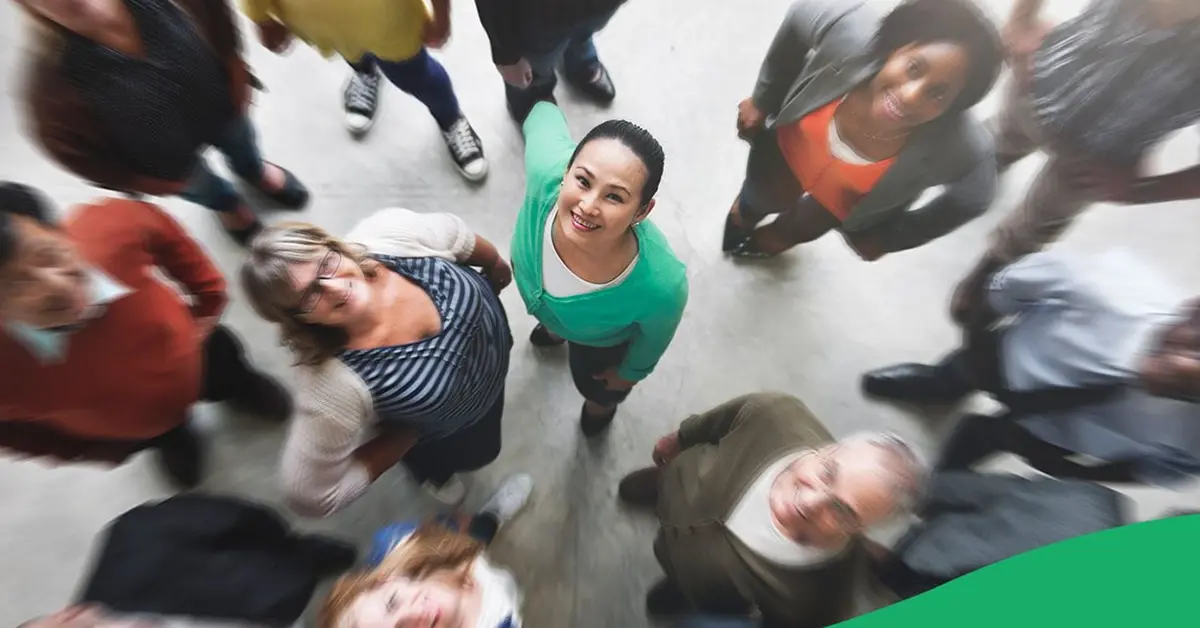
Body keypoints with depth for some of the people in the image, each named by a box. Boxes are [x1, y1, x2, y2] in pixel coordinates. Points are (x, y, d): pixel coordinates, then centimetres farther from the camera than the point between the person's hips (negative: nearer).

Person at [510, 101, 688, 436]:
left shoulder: (662, 285, -48)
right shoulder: (546, 172, -44)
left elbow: (653, 338, -22)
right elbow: (546, 115, -18)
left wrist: (631, 372, 0)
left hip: (601, 341, -2)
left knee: (593, 384, 32)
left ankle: (603, 401, 74)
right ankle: (556, 329, 82)